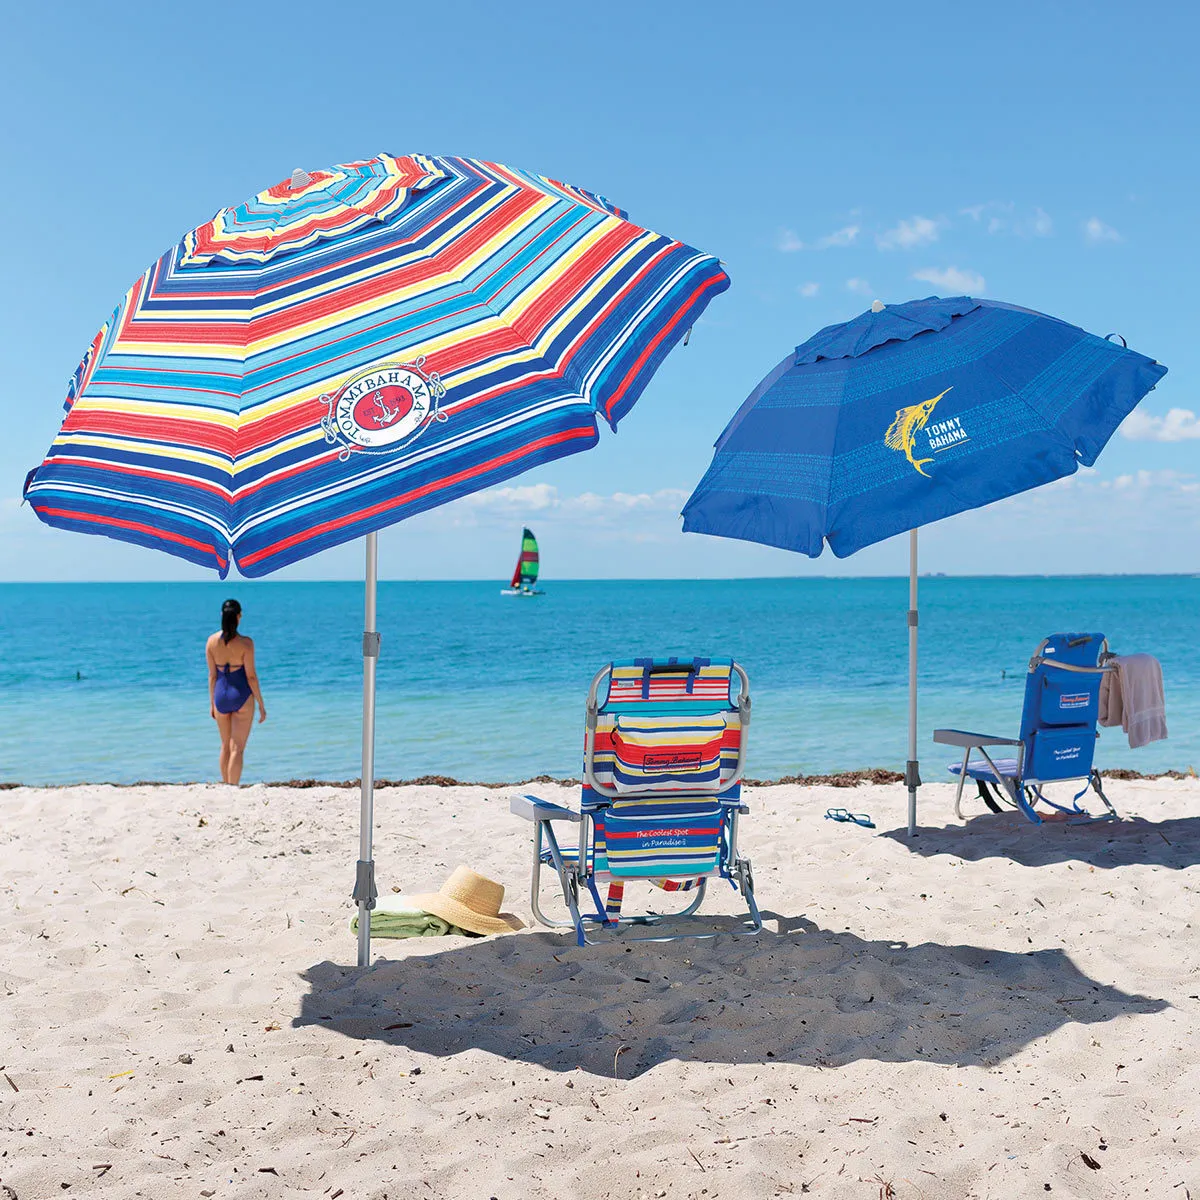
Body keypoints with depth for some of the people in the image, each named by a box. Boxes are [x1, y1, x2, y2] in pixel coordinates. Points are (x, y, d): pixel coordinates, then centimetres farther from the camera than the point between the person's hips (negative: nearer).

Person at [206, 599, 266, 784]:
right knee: (237, 749, 0)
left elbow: (212, 675, 3)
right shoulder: (245, 643, -14)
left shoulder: (212, 641, -3)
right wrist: (261, 705, -5)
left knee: (225, 746, 20)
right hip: (242, 696, -4)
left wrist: (212, 702, 13)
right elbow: (251, 676, -12)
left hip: (221, 695, 4)